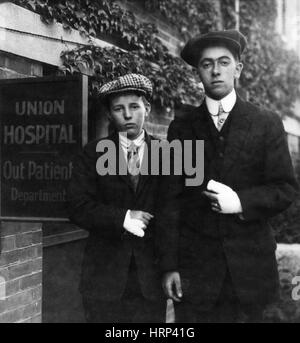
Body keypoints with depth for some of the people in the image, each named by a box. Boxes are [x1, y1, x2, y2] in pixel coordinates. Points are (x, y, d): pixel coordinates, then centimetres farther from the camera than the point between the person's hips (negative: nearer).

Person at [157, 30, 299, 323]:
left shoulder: (267, 124, 3)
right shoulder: (181, 128, 5)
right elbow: (171, 199, 2)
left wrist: (241, 201, -16)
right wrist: (169, 265, -3)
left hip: (249, 264, 0)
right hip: (193, 267, 0)